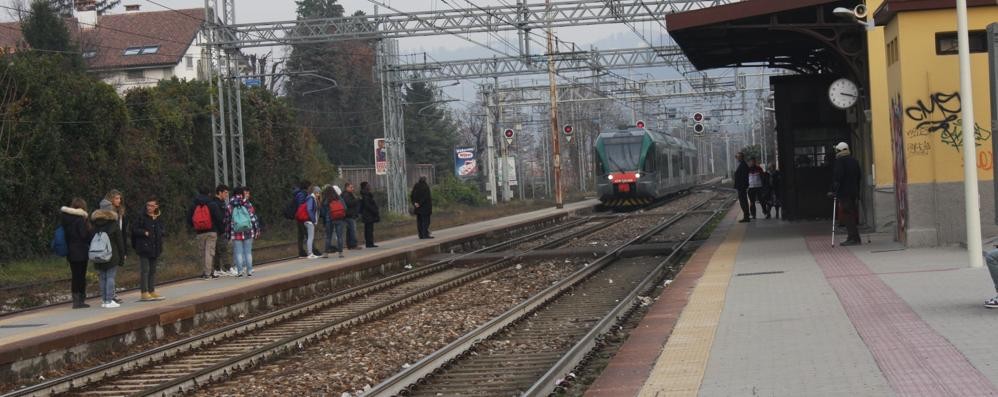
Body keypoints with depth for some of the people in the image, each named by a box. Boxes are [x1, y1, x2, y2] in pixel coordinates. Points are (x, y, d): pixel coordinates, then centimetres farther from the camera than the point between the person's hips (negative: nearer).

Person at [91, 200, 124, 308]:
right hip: (112, 255, -4)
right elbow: (120, 242, -3)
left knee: (102, 278, 9)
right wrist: (122, 257, 2)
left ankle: (104, 300, 11)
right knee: (110, 277, -4)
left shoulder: (95, 224, 7)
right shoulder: (114, 224, -5)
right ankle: (109, 301, -7)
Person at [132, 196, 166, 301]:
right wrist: (144, 232, -17)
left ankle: (152, 291, 18)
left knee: (153, 270, 12)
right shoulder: (142, 217, -5)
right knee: (144, 270, -5)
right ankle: (144, 293, -3)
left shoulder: (159, 218, 9)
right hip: (144, 247, -5)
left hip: (155, 248, 6)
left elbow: (164, 231, 16)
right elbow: (134, 229, -6)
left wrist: (161, 232, -6)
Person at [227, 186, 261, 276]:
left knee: (238, 252, 3)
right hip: (248, 232, 0)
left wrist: (227, 233, 9)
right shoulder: (248, 205, 1)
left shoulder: (229, 207, 2)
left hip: (236, 233, 0)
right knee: (248, 252, 6)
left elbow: (227, 221, 3)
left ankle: (240, 271, -2)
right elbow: (254, 218, 1)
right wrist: (257, 230, 7)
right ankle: (249, 271, 6)